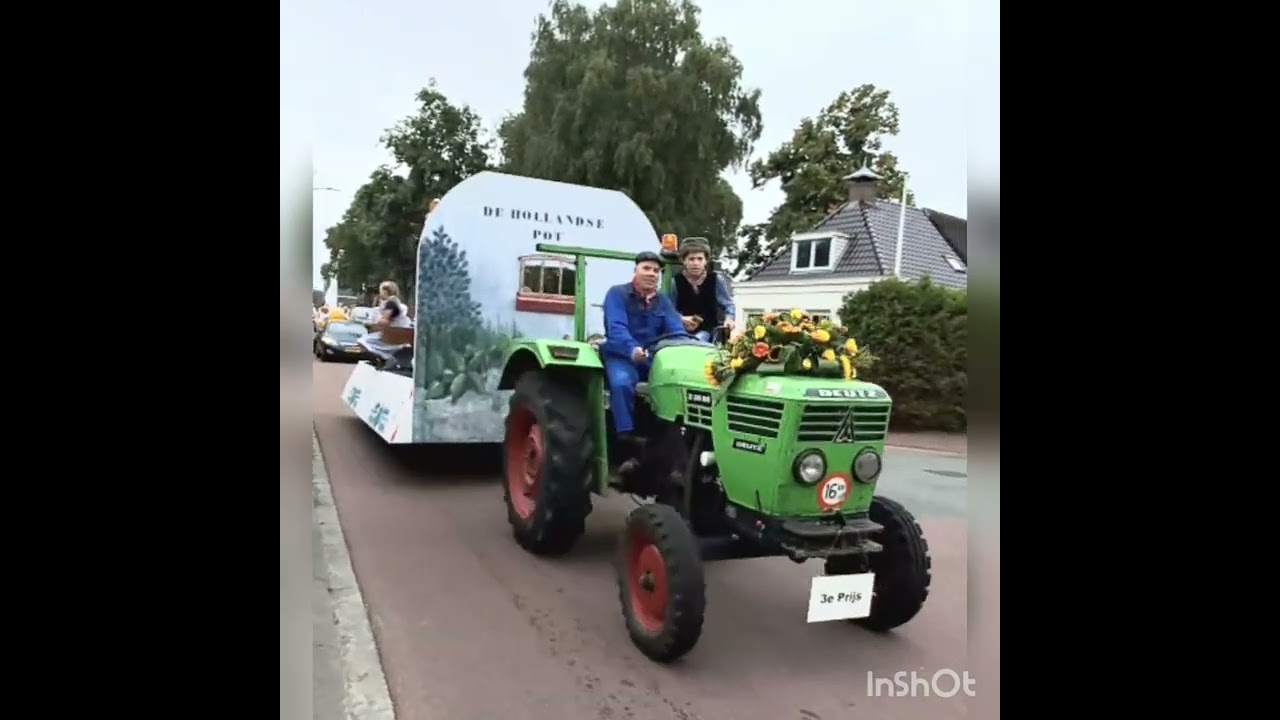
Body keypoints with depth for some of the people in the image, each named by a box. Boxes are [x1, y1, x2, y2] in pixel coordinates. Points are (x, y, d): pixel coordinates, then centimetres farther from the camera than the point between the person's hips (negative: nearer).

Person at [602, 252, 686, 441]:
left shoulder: (663, 300, 13)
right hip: (622, 356, -4)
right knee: (622, 383, -36)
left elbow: (676, 331, 0)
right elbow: (616, 328, -20)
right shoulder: (617, 293, -4)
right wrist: (632, 349, -39)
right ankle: (626, 434, -26)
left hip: (655, 357, 5)